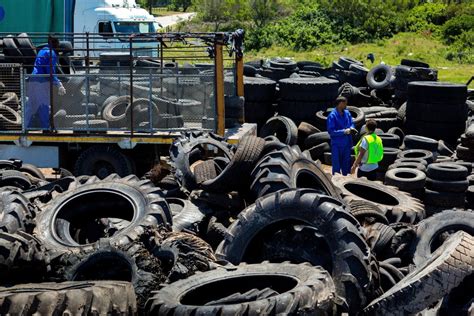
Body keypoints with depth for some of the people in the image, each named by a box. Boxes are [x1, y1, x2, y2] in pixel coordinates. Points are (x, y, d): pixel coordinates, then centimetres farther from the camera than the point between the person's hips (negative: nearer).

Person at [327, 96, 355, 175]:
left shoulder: (347, 113, 3)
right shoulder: (332, 116, -16)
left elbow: (351, 123, 14)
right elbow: (331, 131, -18)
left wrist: (351, 128, -9)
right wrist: (344, 131, -22)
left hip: (347, 143, 6)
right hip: (337, 144, -6)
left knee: (346, 163, 16)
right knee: (336, 165, 3)